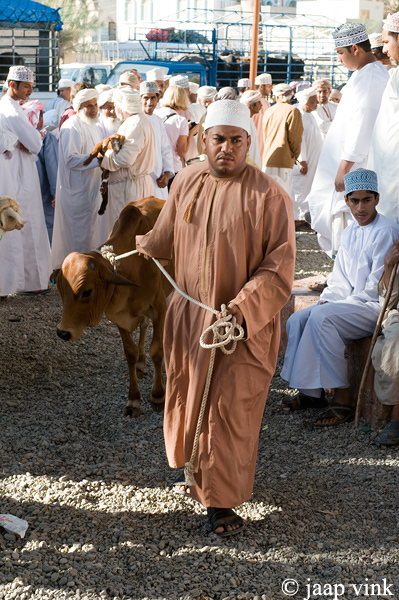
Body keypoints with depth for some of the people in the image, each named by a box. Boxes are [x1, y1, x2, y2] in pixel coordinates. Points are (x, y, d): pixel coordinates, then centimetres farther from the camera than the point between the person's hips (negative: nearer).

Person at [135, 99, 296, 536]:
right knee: (188, 397, 14)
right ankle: (197, 472, 39)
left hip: (246, 323, -5)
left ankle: (221, 501, 5)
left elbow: (279, 267, -15)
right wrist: (145, 245, 40)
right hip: (190, 317, 5)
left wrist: (243, 308, -24)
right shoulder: (186, 182, 2)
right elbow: (166, 237, 22)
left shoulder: (267, 195, -14)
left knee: (230, 409, -5)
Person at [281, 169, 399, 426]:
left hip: (378, 306, -8)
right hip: (352, 304, 9)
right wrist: (327, 299, -1)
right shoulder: (350, 232, 13)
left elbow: (377, 285, -17)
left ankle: (343, 398, -26)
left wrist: (335, 306, -16)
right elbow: (340, 277, 19)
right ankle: (312, 393, 0)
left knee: (321, 318, -29)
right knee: (296, 321, -6)